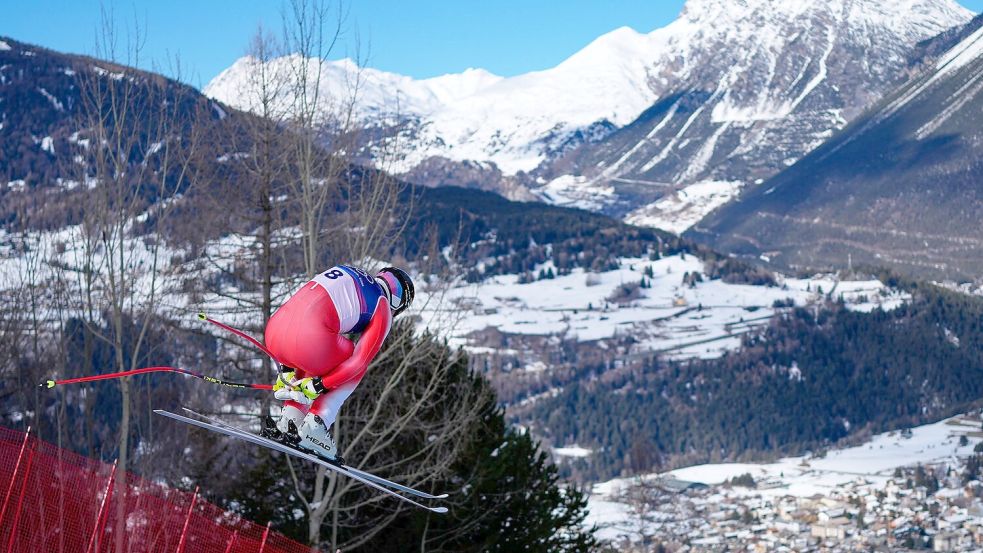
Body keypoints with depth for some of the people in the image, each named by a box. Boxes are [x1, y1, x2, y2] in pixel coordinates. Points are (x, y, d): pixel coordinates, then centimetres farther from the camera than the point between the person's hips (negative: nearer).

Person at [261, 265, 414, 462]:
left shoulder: (345, 274, 31)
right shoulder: (382, 309, 14)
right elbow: (359, 362, 6)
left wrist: (287, 368, 28)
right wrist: (318, 386, 11)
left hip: (273, 330, 6)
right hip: (310, 338, -6)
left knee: (312, 361, 38)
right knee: (356, 367, 24)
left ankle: (289, 420, 20)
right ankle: (313, 428, 10)